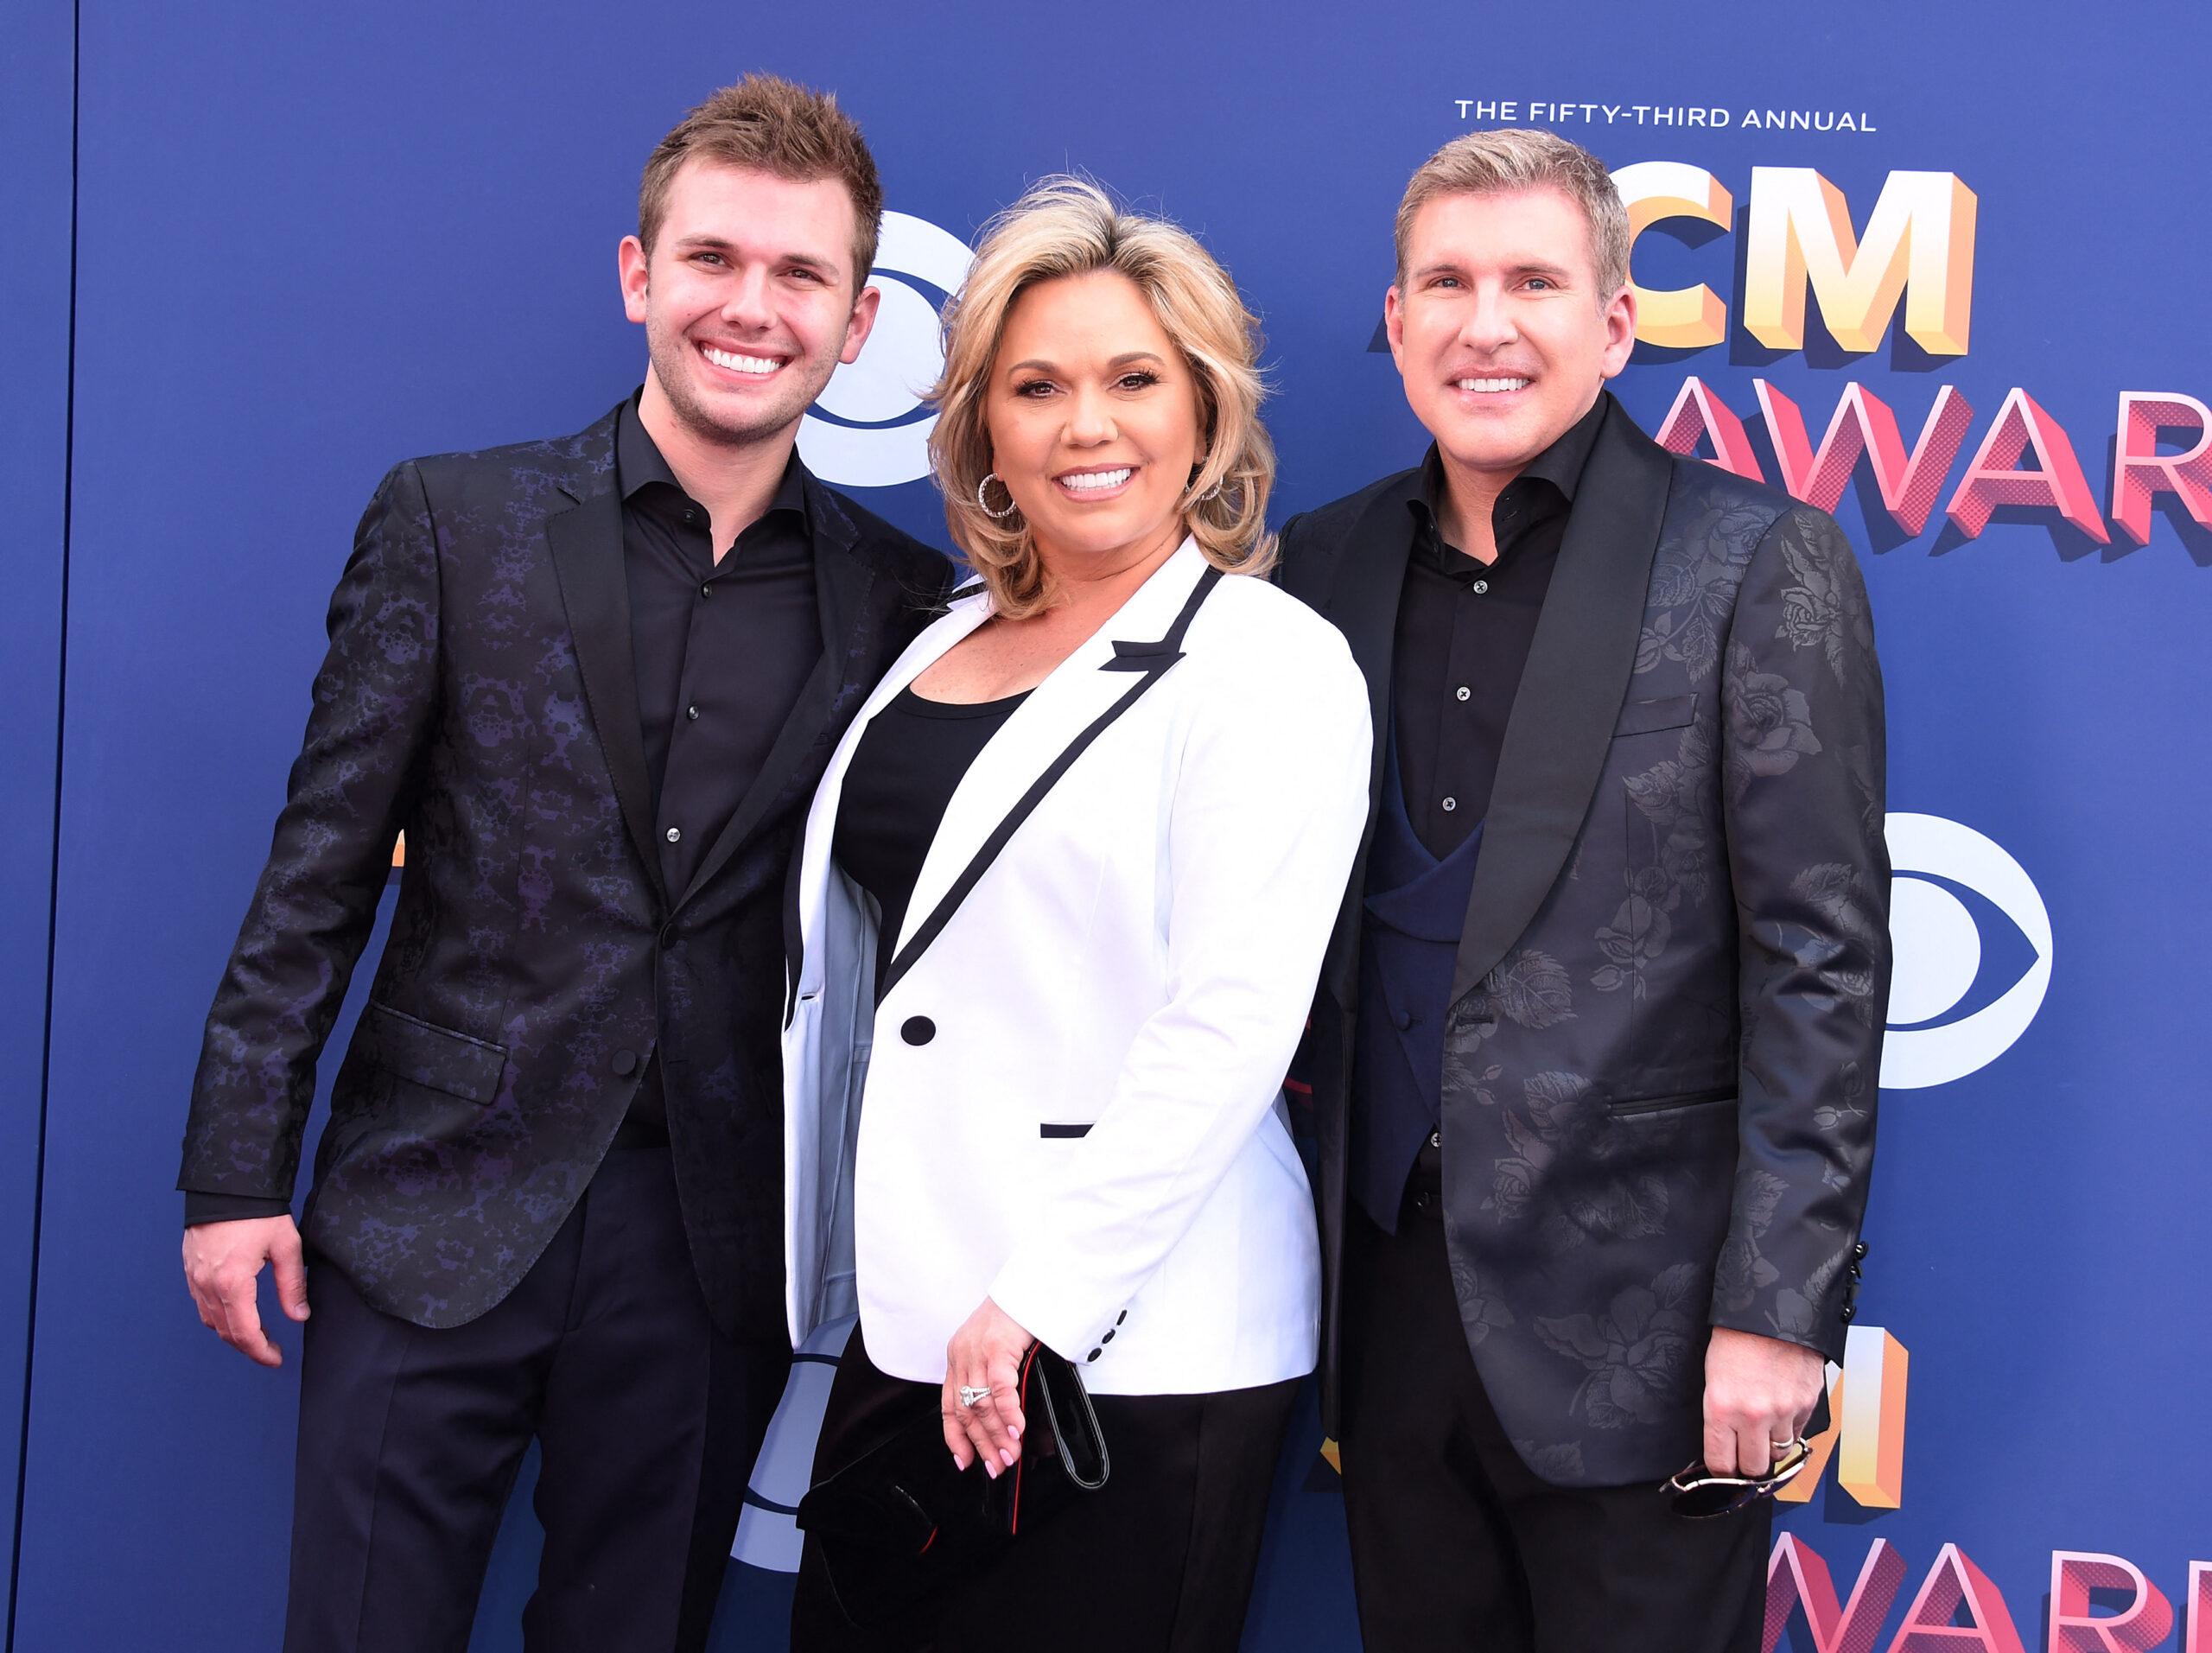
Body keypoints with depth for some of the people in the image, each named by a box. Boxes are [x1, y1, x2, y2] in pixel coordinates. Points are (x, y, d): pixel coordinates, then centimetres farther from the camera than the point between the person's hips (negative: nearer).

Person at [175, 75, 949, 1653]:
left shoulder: (901, 602, 3)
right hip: (440, 1213, -1)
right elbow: (321, 866, 0)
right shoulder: (452, 519, 0)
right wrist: (238, 1176, -3)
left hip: (714, 1250, 1)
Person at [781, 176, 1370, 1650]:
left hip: (1132, 1350, -6)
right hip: (909, 1328, 6)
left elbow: (1232, 1022, -16)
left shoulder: (1272, 665, -7)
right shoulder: (945, 648, 13)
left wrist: (1038, 1304, -19)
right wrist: (845, 1282, 12)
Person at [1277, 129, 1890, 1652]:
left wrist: (1776, 1306, -14)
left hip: (1635, 1324, -4)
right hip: (1390, 1293, 5)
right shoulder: (1328, 565, 8)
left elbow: (1820, 959, -10)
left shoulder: (1758, 566, -6)